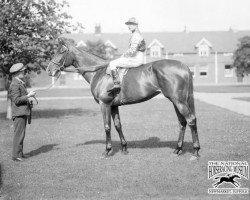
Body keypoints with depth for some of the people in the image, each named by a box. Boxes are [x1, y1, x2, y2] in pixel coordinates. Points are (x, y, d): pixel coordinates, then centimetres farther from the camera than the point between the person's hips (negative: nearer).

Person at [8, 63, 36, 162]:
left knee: (21, 134, 15)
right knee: (19, 134, -8)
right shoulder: (14, 85, -14)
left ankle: (20, 153, 24)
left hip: (23, 112, 10)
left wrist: (28, 98, 10)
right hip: (19, 113, -10)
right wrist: (28, 96, -17)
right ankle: (16, 155, -4)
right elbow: (16, 100, -20)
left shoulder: (21, 83, 18)